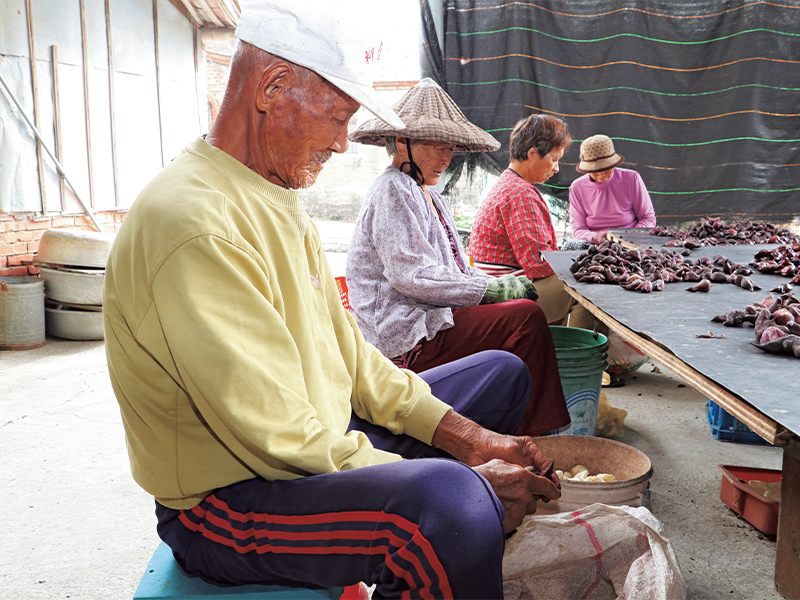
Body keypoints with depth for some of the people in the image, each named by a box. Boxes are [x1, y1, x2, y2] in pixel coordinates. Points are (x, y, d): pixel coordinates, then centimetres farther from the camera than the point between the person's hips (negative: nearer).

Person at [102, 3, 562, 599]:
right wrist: (458, 481, -20)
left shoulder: (280, 201, 9)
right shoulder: (192, 222, -25)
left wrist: (466, 438, 0)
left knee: (501, 374, 17)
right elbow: (279, 438, -27)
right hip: (224, 500, -10)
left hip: (319, 443, 10)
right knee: (451, 503, -38)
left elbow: (347, 350, 8)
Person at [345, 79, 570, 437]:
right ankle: (535, 437, -16)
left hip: (425, 321, 10)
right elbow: (415, 276, -20)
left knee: (523, 307, 0)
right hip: (407, 339, -10)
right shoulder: (392, 191, -10)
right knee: (526, 316, -18)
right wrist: (493, 290, -17)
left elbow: (455, 268, 21)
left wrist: (501, 285, 2)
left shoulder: (427, 195, 22)